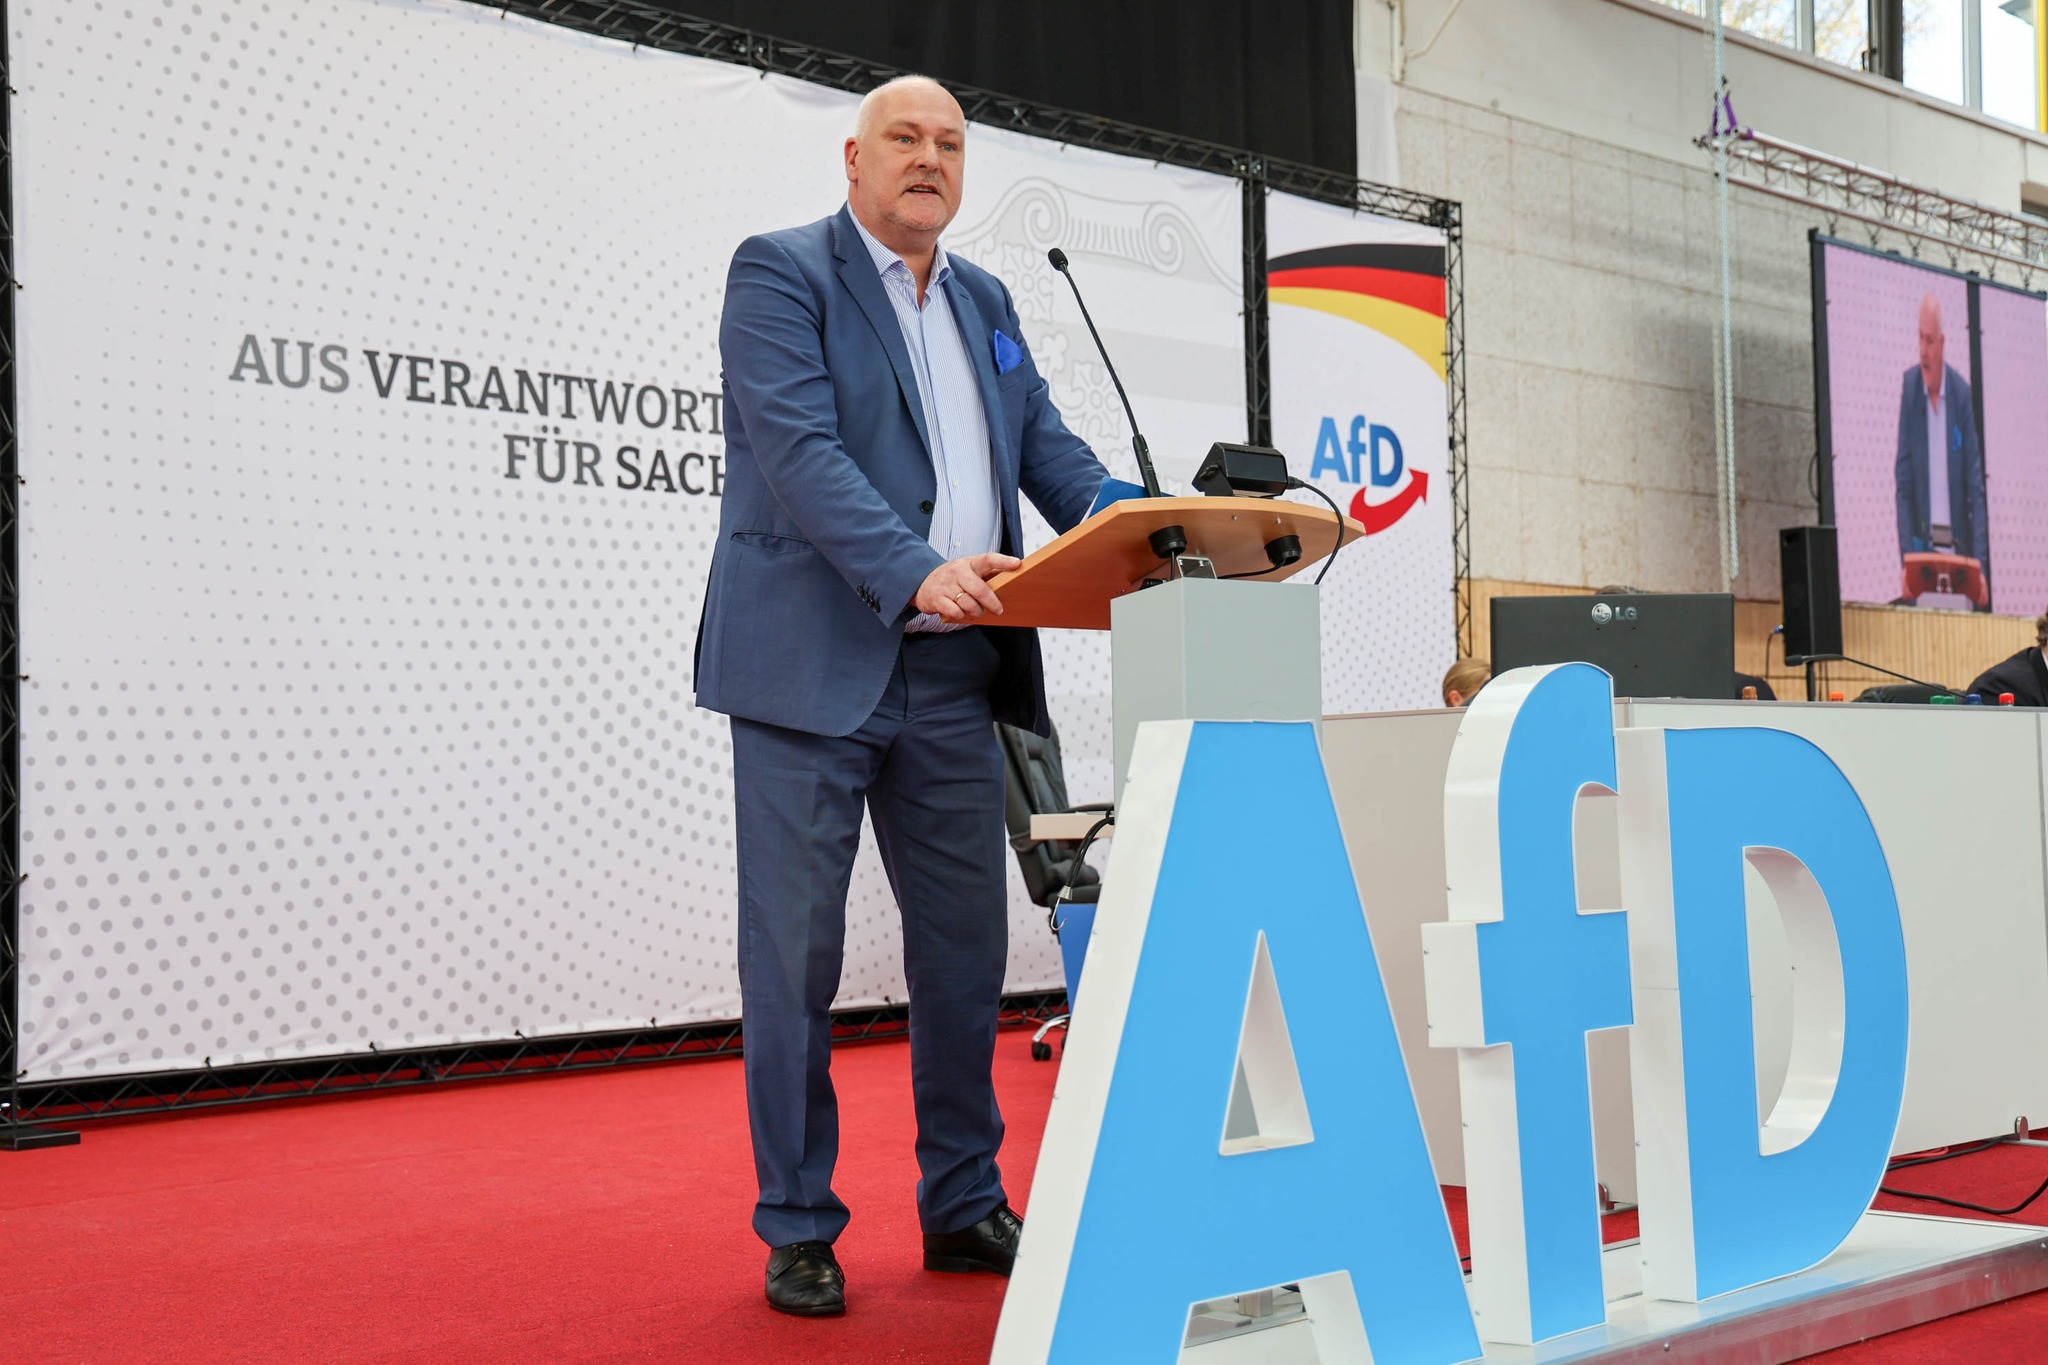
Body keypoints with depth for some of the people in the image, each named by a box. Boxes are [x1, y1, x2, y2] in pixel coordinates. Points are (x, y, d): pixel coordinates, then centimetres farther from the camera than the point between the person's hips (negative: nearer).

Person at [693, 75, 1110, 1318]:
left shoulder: (986, 301, 19)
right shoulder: (780, 273, -2)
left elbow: (1047, 443, 13)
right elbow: (799, 449, -15)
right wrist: (916, 572, -29)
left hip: (950, 674, 6)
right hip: (814, 664, -6)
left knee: (967, 943, 10)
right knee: (797, 949, -1)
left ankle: (964, 1204, 22)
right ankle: (797, 1227, 11)